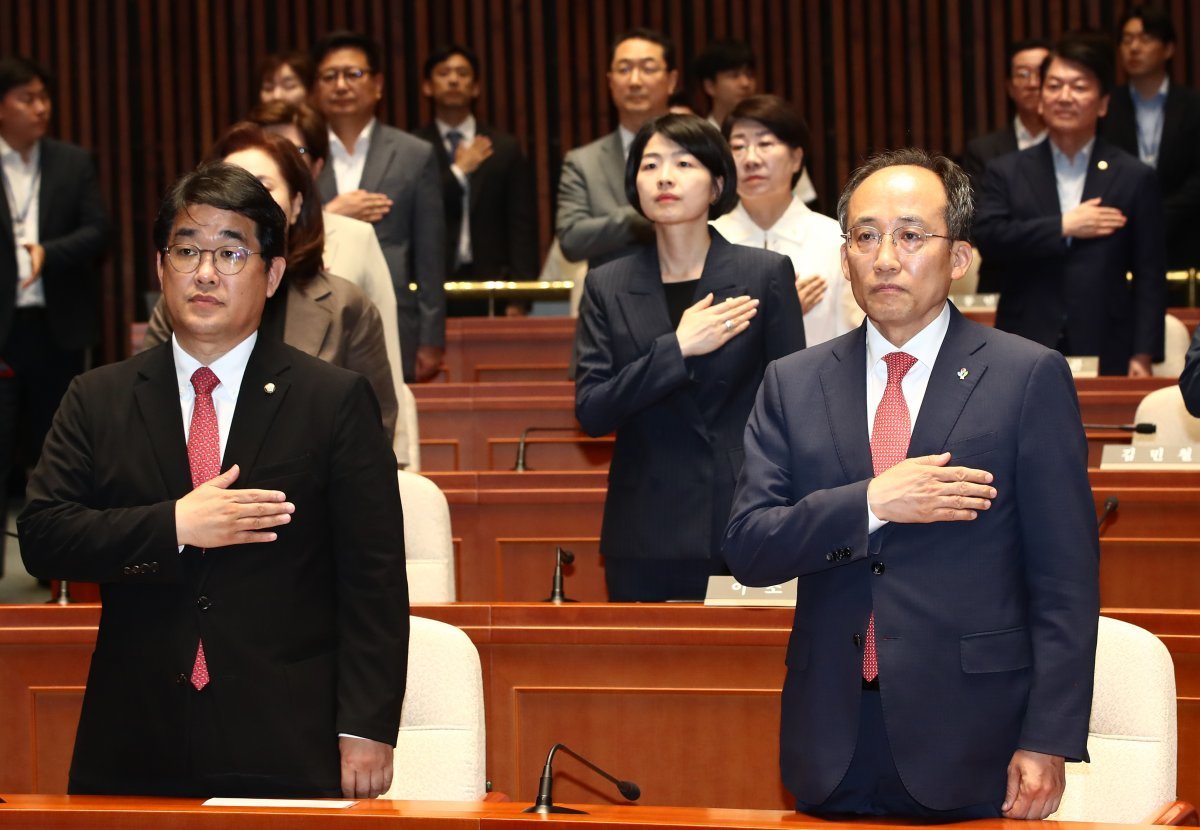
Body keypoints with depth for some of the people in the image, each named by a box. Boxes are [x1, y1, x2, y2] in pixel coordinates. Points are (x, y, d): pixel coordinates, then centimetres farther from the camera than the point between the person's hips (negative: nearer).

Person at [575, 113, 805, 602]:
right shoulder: (607, 287, 7)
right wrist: (676, 350, -13)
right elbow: (591, 412, -2)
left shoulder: (766, 275, 1)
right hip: (646, 540, 2)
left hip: (745, 530, -2)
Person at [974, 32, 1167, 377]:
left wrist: (1143, 355, -4)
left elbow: (1150, 277, 3)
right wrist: (1063, 228, -10)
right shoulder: (1006, 173, 10)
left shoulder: (1134, 178, 6)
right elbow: (988, 239, -6)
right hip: (1023, 358, 1)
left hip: (1105, 357, 0)